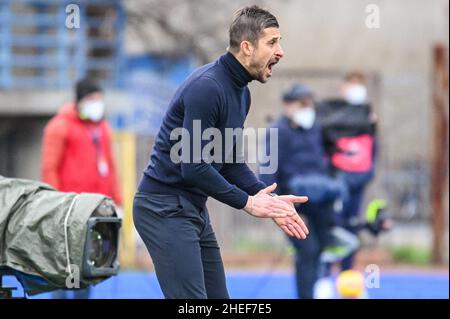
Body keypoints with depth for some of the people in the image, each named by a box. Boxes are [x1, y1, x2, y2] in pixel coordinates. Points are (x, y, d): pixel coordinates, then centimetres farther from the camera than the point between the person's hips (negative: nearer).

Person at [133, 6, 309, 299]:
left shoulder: (241, 93, 10)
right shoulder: (206, 88, -21)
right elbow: (193, 167, -23)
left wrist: (267, 197, 2)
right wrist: (247, 202, -14)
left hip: (194, 209, 10)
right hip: (164, 210, -10)